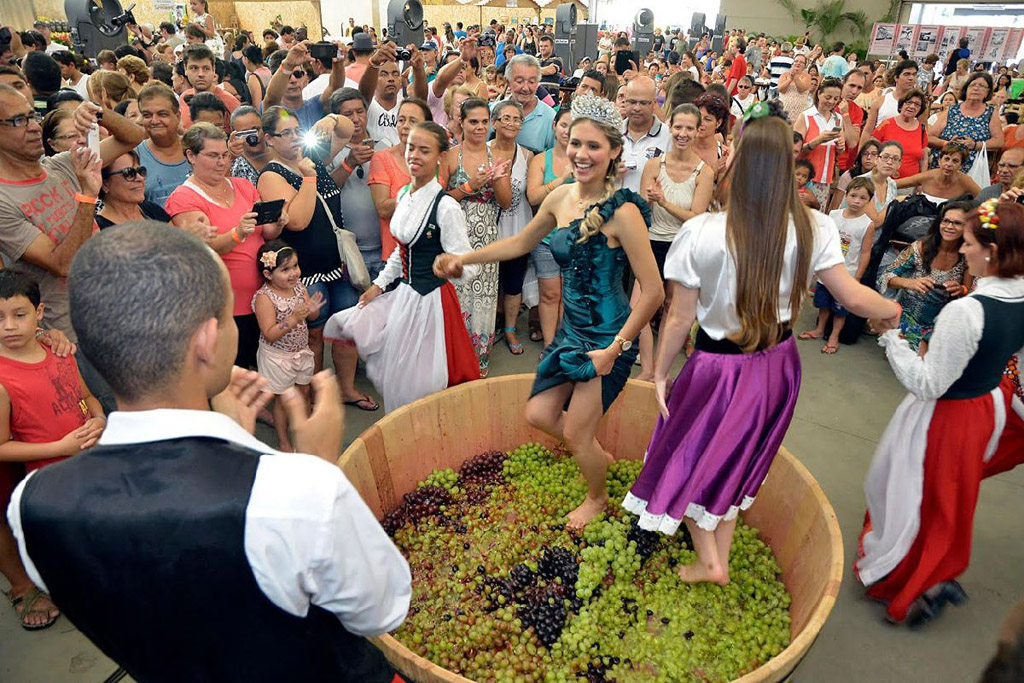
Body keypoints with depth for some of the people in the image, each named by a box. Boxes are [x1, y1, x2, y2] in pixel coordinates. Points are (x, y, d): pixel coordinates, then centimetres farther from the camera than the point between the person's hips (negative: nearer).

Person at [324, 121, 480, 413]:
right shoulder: (403, 195, 6)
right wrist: (379, 283, 15)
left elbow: (467, 268, -19)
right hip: (402, 294, 8)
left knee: (418, 383, 4)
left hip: (431, 299, -8)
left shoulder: (446, 206, -19)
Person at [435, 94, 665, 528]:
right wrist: (463, 259, 10)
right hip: (571, 329, 7)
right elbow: (522, 242, 16)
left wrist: (615, 348, -19)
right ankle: (600, 455, 43)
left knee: (575, 434, 7)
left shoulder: (622, 212, -22)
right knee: (539, 414, 14)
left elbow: (653, 292, -21)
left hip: (607, 339, -7)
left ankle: (597, 498, 39)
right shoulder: (560, 198, -1)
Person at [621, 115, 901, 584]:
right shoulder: (813, 229, -13)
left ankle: (708, 560, 26)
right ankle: (721, 561, 39)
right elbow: (852, 297, -7)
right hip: (777, 365, 5)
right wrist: (895, 310, 15)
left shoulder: (702, 234, -23)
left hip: (719, 366, -4)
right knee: (737, 460, 24)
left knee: (688, 459, 20)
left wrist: (660, 373, -2)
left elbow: (680, 319, -16)